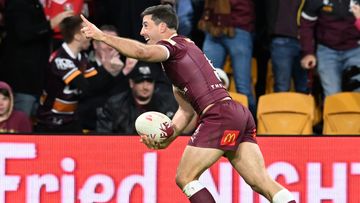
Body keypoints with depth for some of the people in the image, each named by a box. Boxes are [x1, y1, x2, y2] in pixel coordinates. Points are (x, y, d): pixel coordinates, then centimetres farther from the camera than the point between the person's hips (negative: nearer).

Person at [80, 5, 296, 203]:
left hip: (220, 116, -9)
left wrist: (102, 36, -16)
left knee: (185, 178, 0)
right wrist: (168, 137, 11)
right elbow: (187, 110, 25)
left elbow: (142, 52, -23)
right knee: (263, 183, 2)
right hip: (240, 115, 9)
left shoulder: (174, 44, 1)